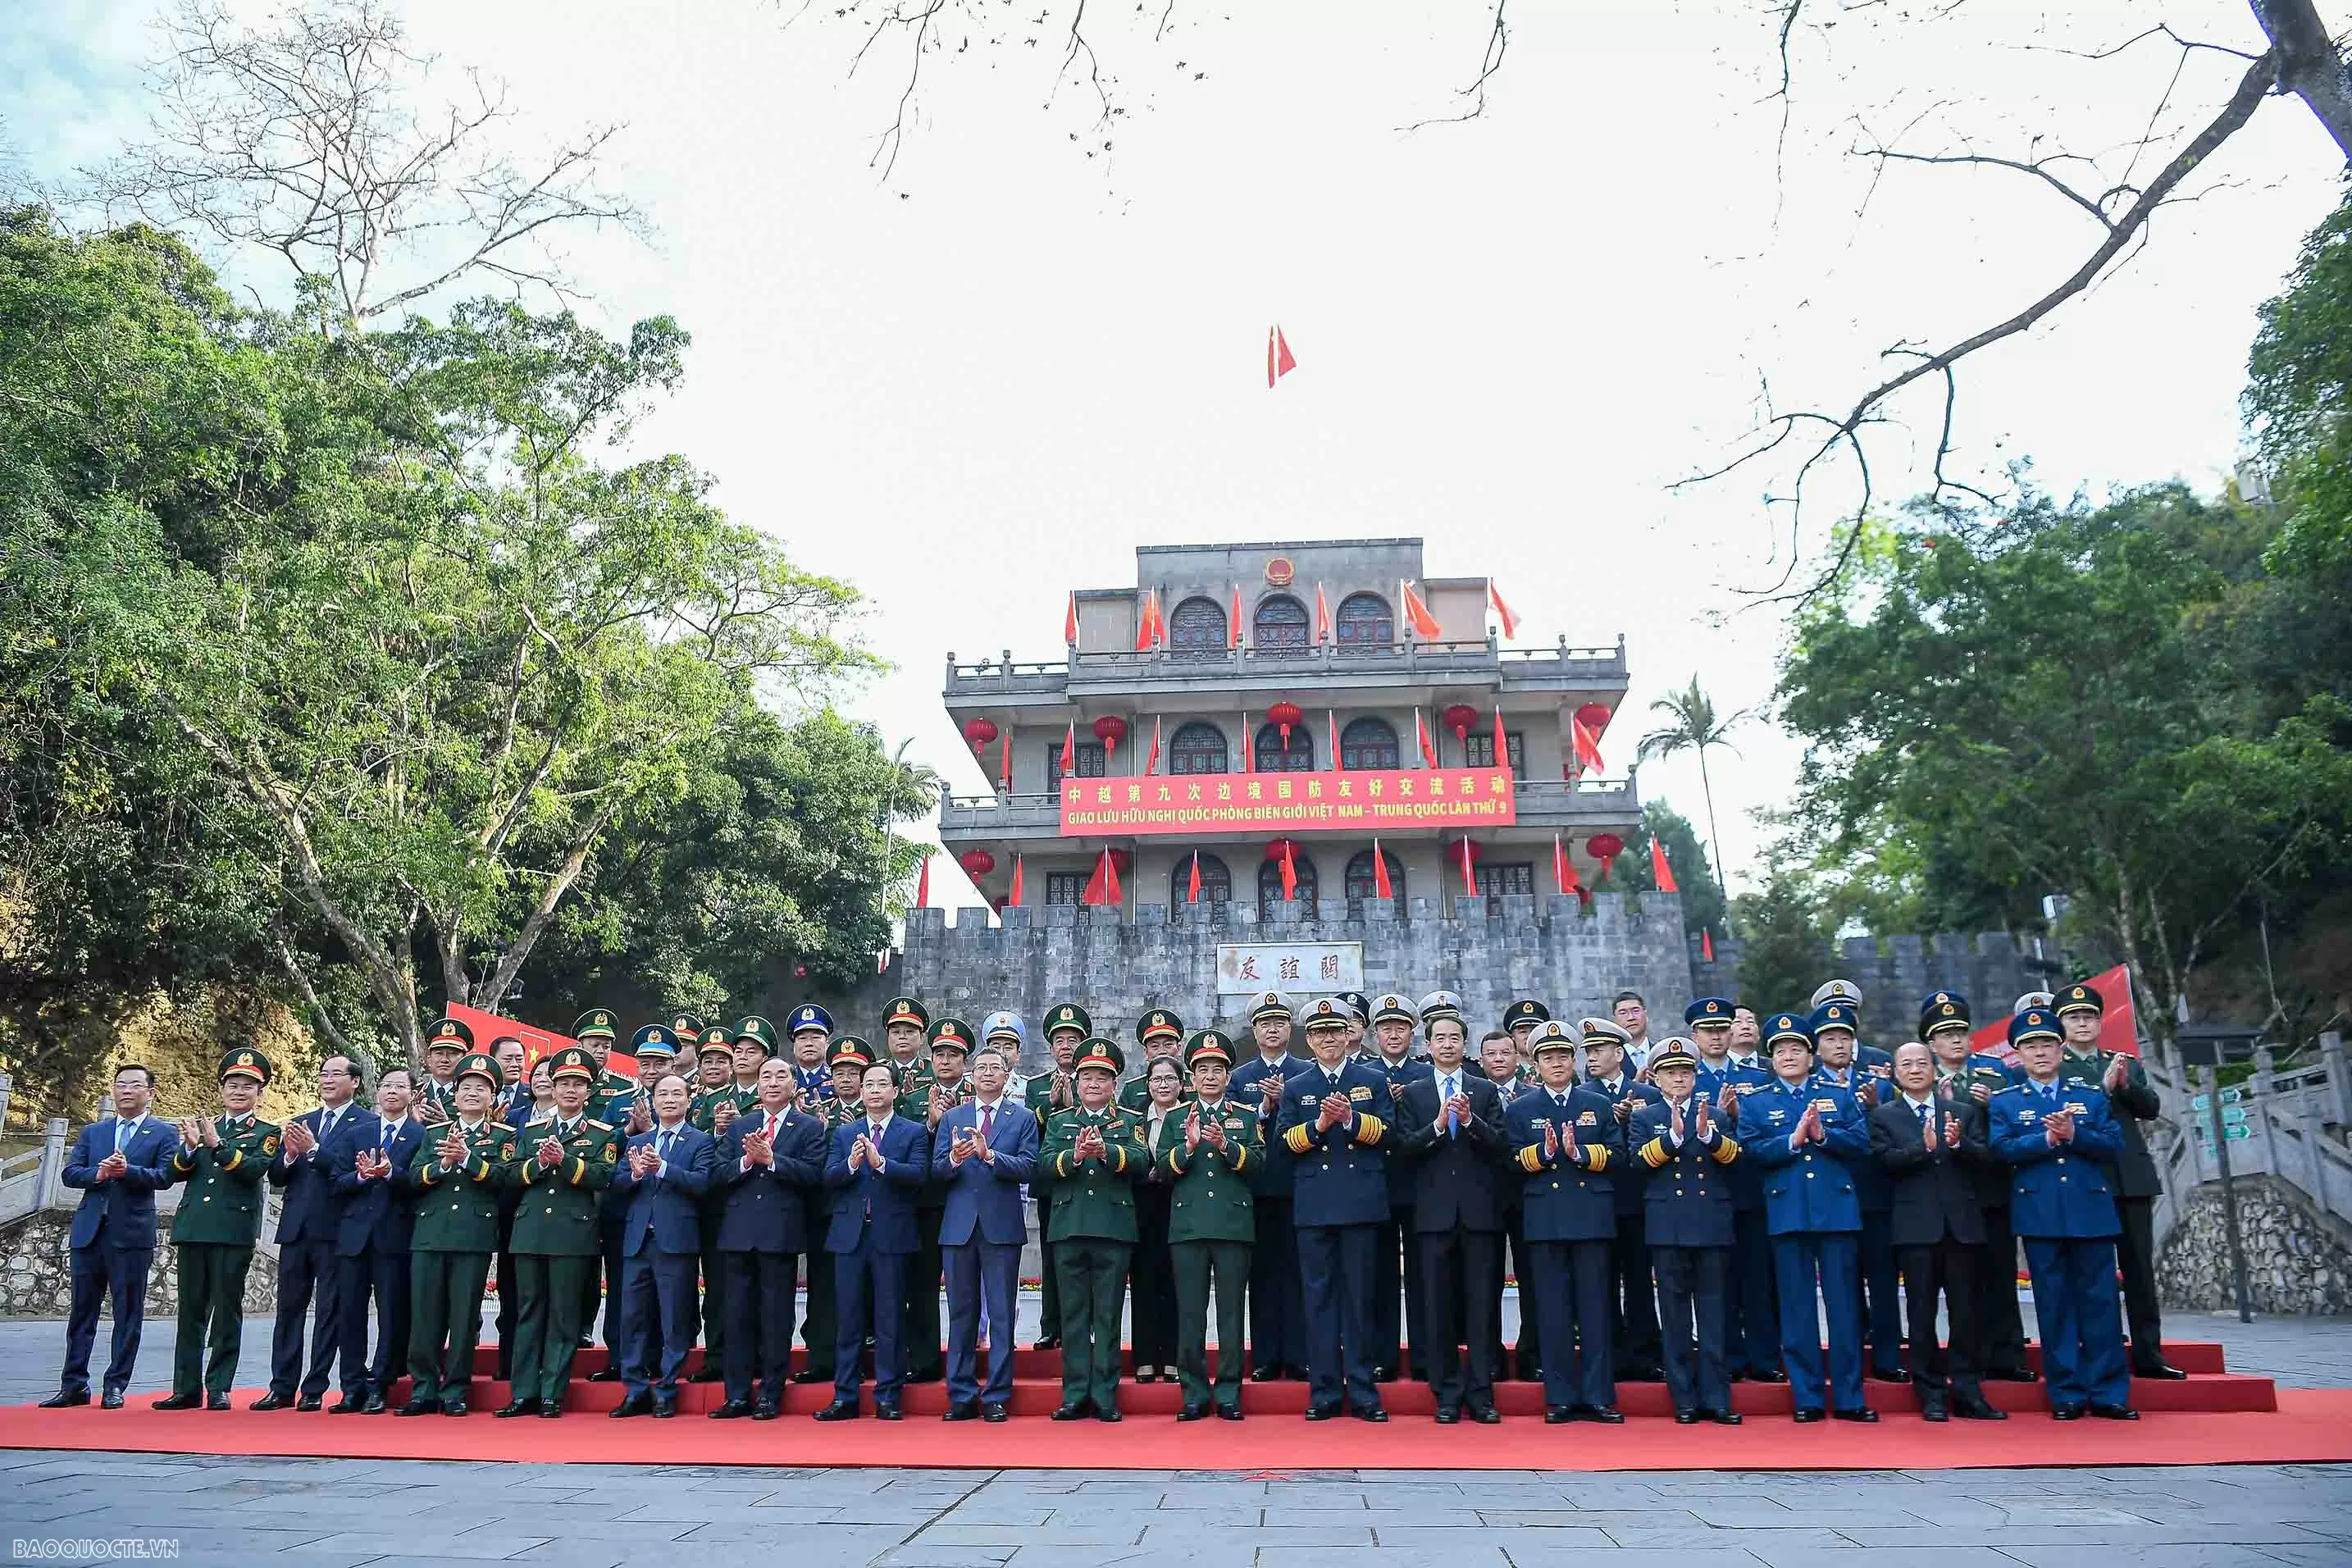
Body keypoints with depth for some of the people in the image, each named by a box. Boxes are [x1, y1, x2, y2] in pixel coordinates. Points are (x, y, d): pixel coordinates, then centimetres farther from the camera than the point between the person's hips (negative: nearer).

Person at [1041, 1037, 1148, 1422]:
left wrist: (1106, 1151, -27)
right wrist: (1075, 1156, -22)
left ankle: (1105, 1396, 8)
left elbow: (1140, 1160, -10)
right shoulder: (1059, 1122, 14)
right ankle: (1075, 1394, 12)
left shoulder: (1130, 1122, 9)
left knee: (1108, 1314, 2)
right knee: (1073, 1314, 6)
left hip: (1114, 1228, -1)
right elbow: (1046, 1162, -2)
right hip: (1069, 1228, 2)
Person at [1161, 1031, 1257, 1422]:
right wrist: (1188, 1145, -15)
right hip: (1187, 1226, 1)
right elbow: (1163, 1167, 2)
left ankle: (1229, 1394, 9)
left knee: (1230, 1312, 2)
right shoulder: (1175, 1118, 12)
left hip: (1233, 1226, -1)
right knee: (1190, 1313, 3)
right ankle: (1194, 1394, 10)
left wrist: (1224, 1144, -19)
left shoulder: (1247, 1115, 10)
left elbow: (1257, 1162, -3)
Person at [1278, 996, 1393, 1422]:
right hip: (1314, 1206, 1)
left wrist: (1350, 1118, -16)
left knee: (1359, 1297, 3)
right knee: (1319, 1298, 2)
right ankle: (1324, 1391, 8)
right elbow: (1285, 1140, 3)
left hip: (1361, 1203, -1)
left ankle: (1362, 1392, 9)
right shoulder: (1295, 1087, 11)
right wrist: (1319, 1124, -13)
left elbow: (1386, 1131, 0)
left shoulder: (1374, 1081, 9)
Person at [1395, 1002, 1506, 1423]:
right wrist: (1438, 1124, -17)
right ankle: (1447, 1396, 11)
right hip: (1434, 1211, 0)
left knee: (1481, 1303, 1)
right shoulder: (1412, 1094, 8)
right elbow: (1405, 1148, -3)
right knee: (1438, 1305, 2)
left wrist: (1469, 1120, -18)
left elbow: (1499, 1145, -2)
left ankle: (1481, 1394, 8)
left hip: (1480, 1210, 0)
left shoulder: (1486, 1092, 10)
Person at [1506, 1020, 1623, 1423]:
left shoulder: (1600, 1105, 11)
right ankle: (1561, 1398, 8)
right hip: (1544, 1220, 0)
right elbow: (1512, 1163, 1)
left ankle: (1598, 1397, 8)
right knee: (1553, 1311, 2)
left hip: (1592, 1218, 1)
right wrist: (1542, 1153, -16)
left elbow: (1617, 1154, 3)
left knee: (1596, 1308, 2)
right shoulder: (1519, 1110, 9)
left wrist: (1581, 1153, -13)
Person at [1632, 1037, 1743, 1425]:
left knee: (1713, 1313, 3)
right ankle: (1685, 1400, 9)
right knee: (1675, 1317, 2)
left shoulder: (1715, 1115, 13)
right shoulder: (1644, 1118, 8)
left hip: (1713, 1226, 1)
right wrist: (1673, 1136, -22)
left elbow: (1734, 1155, -4)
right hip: (1668, 1228, -1)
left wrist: (1708, 1134, -23)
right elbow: (1638, 1158, -9)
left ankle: (1717, 1399, 8)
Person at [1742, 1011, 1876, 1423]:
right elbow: (1752, 1150, -4)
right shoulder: (1755, 1103, 9)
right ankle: (1806, 1398, 9)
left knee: (1845, 1303, 2)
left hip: (1837, 1209, 1)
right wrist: (1794, 1139, -15)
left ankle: (1850, 1397, 9)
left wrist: (1822, 1134, -14)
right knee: (1797, 1307, 2)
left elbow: (1860, 1141, 0)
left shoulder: (1839, 1096, 13)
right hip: (1788, 1214, -1)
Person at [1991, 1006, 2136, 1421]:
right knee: (2054, 1305, 2)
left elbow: (2114, 1145, 1)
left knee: (2101, 1301, 2)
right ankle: (2066, 1394, 9)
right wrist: (2048, 1138, -16)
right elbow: (2002, 1149, -5)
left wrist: (2073, 1135, -14)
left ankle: (2109, 1393, 9)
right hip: (2040, 1215, -1)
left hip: (2092, 1211, 1)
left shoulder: (2092, 1097, 13)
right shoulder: (2004, 1102, 9)